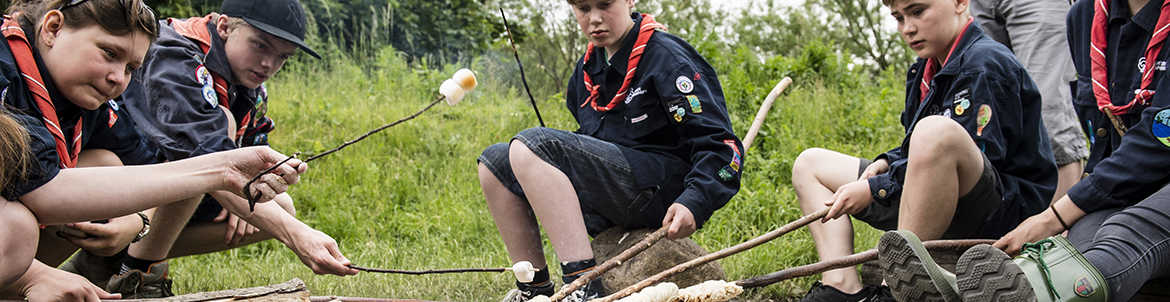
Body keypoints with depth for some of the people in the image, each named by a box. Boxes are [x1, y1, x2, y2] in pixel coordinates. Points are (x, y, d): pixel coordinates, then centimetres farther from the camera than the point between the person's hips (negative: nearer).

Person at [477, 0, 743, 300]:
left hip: (659, 188, -9)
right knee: (494, 162, 6)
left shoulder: (667, 58, -9)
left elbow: (719, 143, -15)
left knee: (529, 146, -24)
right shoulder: (587, 67, 14)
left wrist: (694, 202, -30)